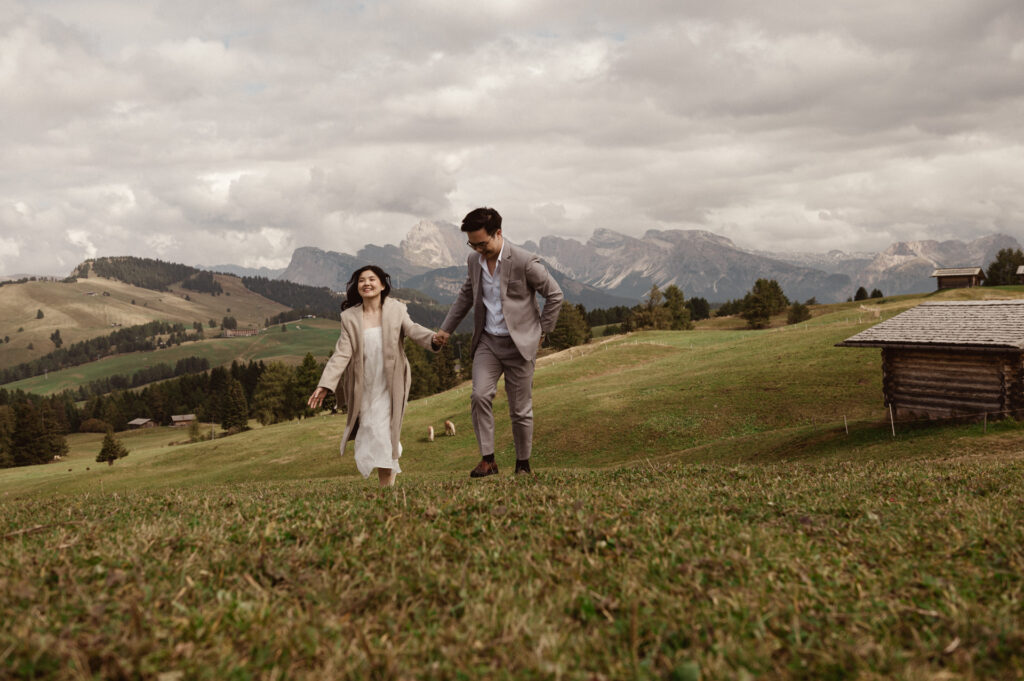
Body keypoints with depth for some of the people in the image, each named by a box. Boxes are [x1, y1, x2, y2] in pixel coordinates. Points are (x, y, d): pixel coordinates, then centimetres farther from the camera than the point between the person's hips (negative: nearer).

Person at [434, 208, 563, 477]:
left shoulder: (524, 262, -14)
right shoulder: (474, 261, 4)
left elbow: (554, 295, -4)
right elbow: (466, 295, 22)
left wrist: (542, 331, -2)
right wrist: (446, 328, 20)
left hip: (518, 344, -4)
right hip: (487, 341, 4)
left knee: (520, 410, 2)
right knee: (480, 396, -15)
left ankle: (523, 464, 18)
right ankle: (487, 459, -7)